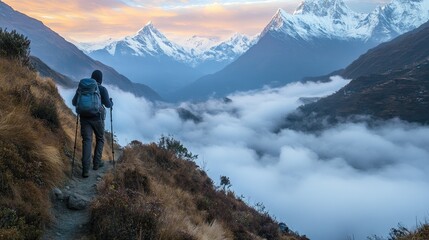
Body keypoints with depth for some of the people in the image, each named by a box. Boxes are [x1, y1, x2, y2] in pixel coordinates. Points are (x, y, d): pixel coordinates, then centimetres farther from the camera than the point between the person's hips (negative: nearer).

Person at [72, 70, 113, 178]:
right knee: (100, 139, 19)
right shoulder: (102, 89, -5)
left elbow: (74, 102, 7)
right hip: (97, 118, -2)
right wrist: (111, 102, 18)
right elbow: (108, 104, -5)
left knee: (87, 141, 0)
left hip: (84, 117, 2)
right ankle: (96, 163, 23)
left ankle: (85, 169, -10)